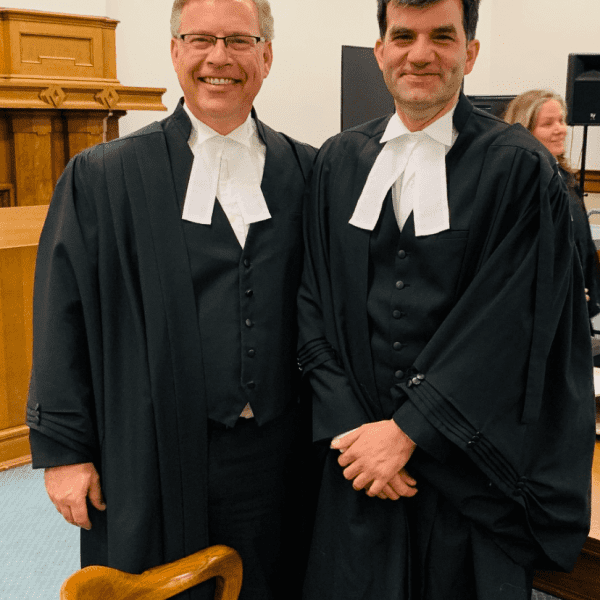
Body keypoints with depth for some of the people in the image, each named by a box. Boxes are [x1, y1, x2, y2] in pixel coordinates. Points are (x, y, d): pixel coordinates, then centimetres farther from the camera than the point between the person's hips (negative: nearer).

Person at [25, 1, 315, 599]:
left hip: (274, 461, 2)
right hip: (153, 464, -1)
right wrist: (63, 449, -4)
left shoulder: (307, 173, 2)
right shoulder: (100, 177, -3)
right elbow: (62, 318, -2)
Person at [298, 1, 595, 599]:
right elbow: (314, 301, 2)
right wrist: (348, 426, -9)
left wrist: (407, 431, -15)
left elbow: (509, 324, -12)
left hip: (467, 467, -2)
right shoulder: (337, 162, 5)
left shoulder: (521, 168, -6)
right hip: (356, 458, 3)